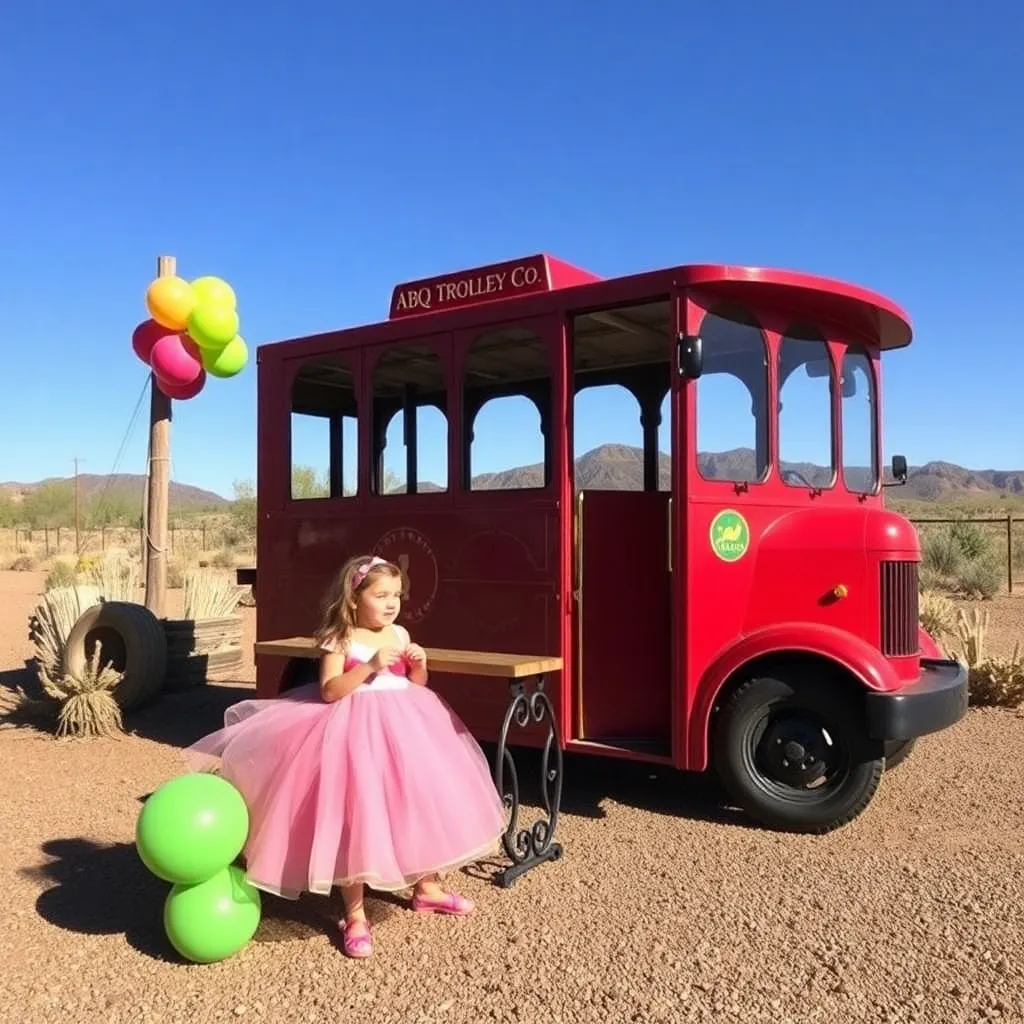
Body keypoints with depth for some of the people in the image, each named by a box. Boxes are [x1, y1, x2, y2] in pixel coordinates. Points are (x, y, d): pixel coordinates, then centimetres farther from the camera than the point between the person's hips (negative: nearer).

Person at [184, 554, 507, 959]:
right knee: (355, 817, -6)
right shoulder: (340, 640, -9)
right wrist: (370, 667, -26)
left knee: (422, 804, 11)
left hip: (404, 726, 6)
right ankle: (354, 915, 9)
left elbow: (416, 686, 12)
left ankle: (427, 888, 32)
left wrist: (419, 665, -8)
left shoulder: (400, 635, 6)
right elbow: (329, 691, -18)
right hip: (357, 730, -6)